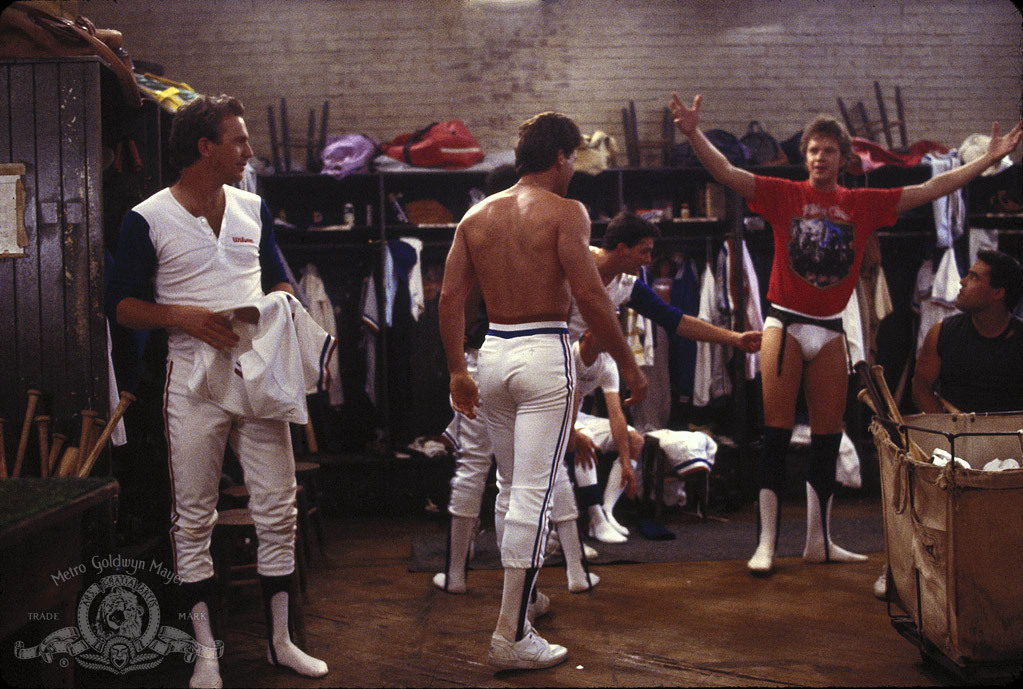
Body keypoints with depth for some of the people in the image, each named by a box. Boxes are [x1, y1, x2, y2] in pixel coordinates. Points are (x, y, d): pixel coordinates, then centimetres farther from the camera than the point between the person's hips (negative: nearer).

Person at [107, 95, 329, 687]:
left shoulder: (253, 208, 11)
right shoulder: (148, 220, -4)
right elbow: (122, 304, -2)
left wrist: (281, 304, -4)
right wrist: (186, 316, -17)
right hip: (195, 379, -4)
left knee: (278, 510, 5)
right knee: (194, 518, 4)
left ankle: (281, 640, 18)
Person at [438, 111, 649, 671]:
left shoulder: (477, 215, 10)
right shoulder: (565, 212, -6)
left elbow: (449, 298, 7)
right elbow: (590, 295, -14)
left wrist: (457, 370, 13)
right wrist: (629, 366, -7)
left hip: (493, 353, 6)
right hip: (544, 355, -6)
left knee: (510, 486, 20)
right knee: (533, 493, -5)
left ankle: (521, 596, 34)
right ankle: (512, 635, -3)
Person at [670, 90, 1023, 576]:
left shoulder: (864, 204, 7)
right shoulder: (784, 195, -1)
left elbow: (931, 189, 10)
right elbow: (726, 173, -10)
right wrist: (694, 134, -25)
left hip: (830, 331, 4)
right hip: (786, 325, -3)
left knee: (827, 440, 8)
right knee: (776, 438, -3)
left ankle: (818, 542, 19)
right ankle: (766, 543, 2)